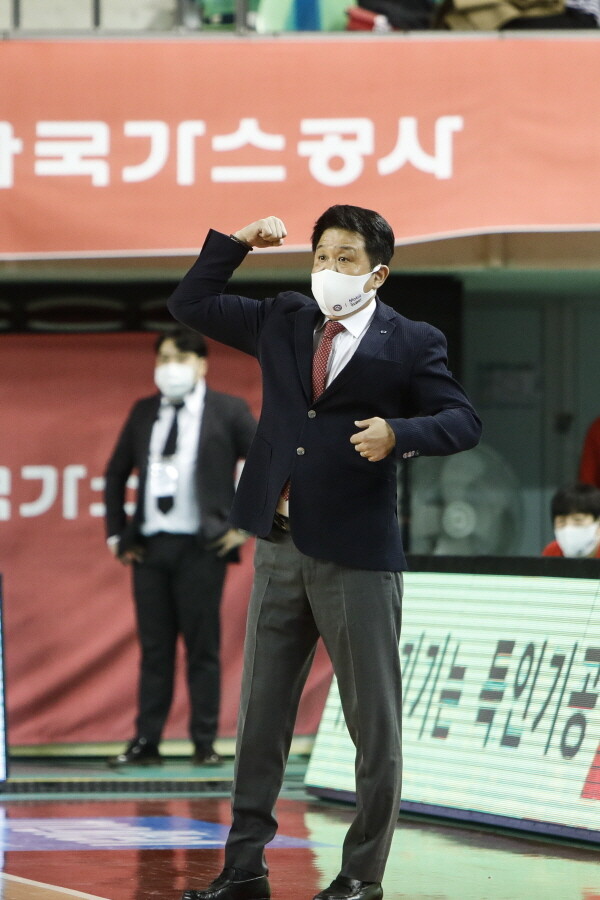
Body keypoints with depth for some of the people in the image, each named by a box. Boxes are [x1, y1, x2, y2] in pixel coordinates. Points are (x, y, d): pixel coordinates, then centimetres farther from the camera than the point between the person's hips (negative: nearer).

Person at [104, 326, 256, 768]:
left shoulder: (228, 411, 1)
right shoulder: (144, 413, 13)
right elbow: (116, 474, 22)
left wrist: (246, 523, -4)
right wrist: (116, 532, 13)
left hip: (201, 548, -4)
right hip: (149, 546, 4)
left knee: (202, 647, -2)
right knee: (154, 648, 5)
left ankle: (205, 744, 2)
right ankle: (146, 742, 6)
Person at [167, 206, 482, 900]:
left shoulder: (410, 344, -2)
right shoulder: (282, 321, 11)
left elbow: (464, 421, -7)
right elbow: (190, 305, 18)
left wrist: (399, 433, -24)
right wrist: (237, 244, 6)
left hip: (357, 556, -5)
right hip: (280, 548, 5)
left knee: (374, 722, 2)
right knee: (260, 713, 9)